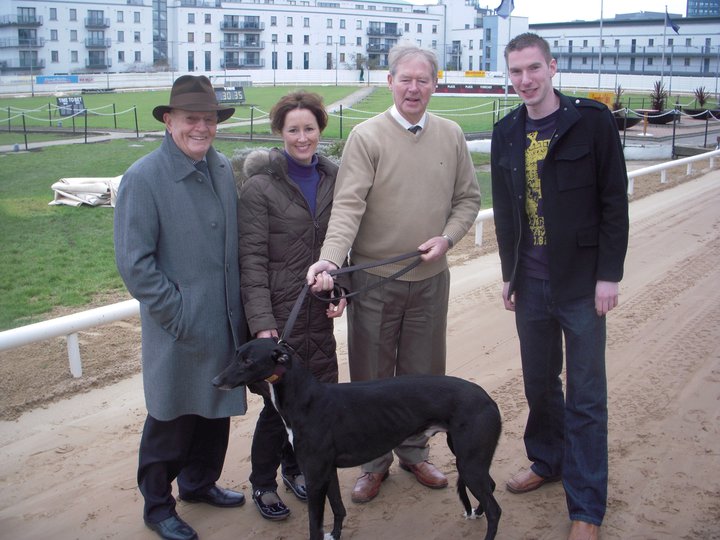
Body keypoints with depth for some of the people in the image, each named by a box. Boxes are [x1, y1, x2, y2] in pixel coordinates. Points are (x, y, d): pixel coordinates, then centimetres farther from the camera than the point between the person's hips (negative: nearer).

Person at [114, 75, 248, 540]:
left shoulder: (224, 170, 4)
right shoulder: (143, 178, -14)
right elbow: (134, 262, -15)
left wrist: (241, 306, 6)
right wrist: (177, 314, -16)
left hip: (225, 324, 6)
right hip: (180, 328, -6)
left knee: (218, 410, 19)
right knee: (173, 419, 9)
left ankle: (199, 482, 42)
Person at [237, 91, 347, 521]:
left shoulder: (333, 178, 7)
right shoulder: (260, 186, -8)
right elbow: (252, 259, -11)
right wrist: (261, 321, -16)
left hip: (319, 310, 5)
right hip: (279, 312, -5)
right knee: (278, 400, 1)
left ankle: (295, 466, 33)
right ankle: (263, 484, 23)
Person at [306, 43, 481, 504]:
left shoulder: (451, 136, 4)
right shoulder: (366, 137, -9)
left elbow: (468, 198, 10)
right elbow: (348, 205, -18)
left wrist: (447, 238, -7)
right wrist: (330, 259, -32)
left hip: (430, 278, 3)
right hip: (374, 278, -3)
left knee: (423, 372, 15)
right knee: (371, 376, 9)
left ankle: (414, 453, 34)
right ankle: (375, 462, 27)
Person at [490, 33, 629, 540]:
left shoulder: (592, 120, -9)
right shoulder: (507, 133, 6)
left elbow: (615, 200, -9)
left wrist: (610, 274, -12)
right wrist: (509, 273, 13)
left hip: (582, 283, -5)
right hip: (530, 283, 5)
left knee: (586, 395, 1)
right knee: (539, 382, 16)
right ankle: (547, 461, 38)